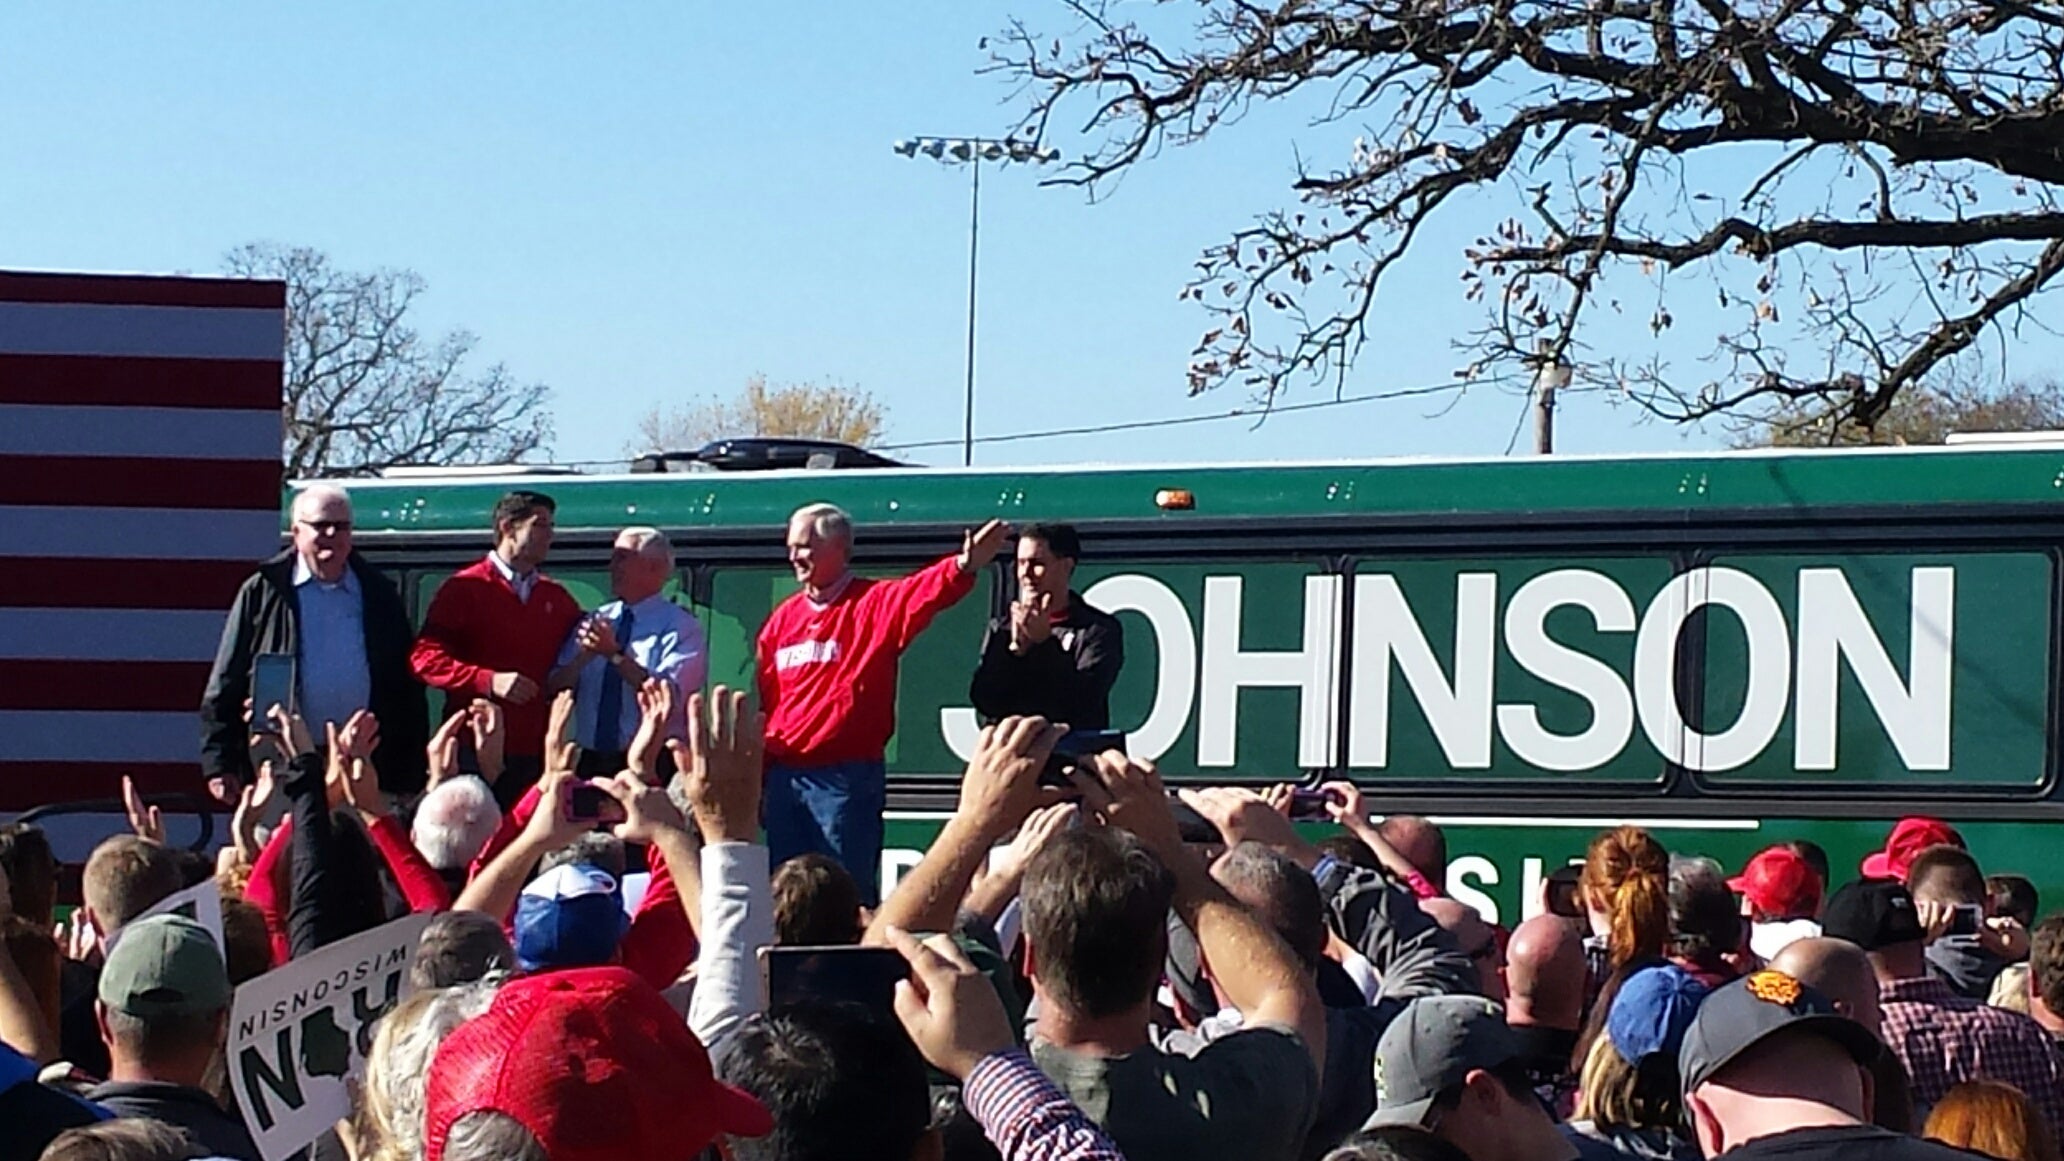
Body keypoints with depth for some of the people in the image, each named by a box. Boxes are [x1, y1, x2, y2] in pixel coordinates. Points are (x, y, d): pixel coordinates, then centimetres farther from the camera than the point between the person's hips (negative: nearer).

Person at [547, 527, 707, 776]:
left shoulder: (682, 628, -4)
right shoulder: (595, 621, 12)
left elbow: (670, 698, -18)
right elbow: (555, 689, 6)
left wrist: (615, 655, -20)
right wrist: (583, 657, -13)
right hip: (591, 761, 5)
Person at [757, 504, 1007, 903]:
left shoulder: (876, 604, -3)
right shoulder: (783, 617, 11)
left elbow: (924, 592, -24)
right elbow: (765, 701, 12)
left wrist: (962, 567, -44)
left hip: (847, 777, -5)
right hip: (784, 775, 5)